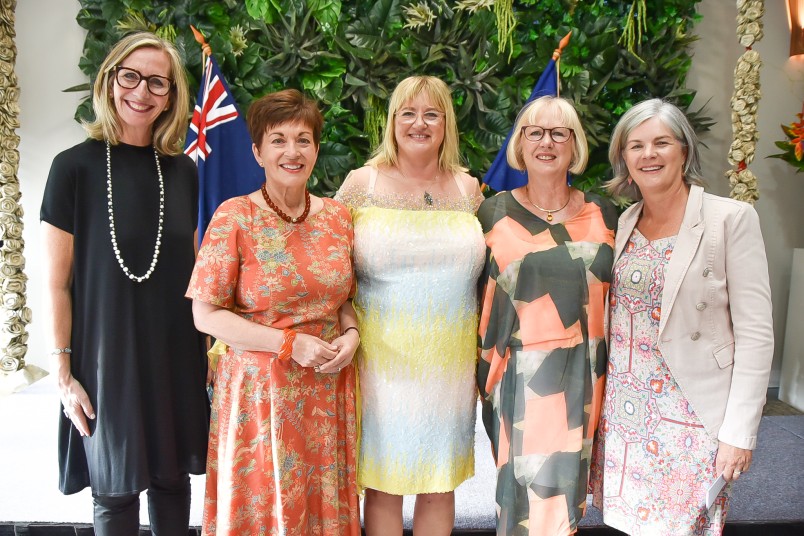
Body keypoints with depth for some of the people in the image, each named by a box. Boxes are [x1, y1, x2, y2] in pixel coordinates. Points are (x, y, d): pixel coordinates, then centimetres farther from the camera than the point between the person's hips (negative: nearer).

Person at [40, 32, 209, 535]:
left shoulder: (183, 170, 4)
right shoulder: (76, 166, -6)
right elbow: (56, 282, -6)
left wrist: (207, 347, 10)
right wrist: (63, 374, -8)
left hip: (176, 357, 3)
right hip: (106, 360, -3)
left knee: (172, 478, 14)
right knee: (115, 490, 10)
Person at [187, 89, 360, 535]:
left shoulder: (338, 216, 4)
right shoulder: (234, 217, -9)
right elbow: (206, 314, -10)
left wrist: (350, 334, -7)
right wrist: (290, 343, -16)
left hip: (328, 392, 4)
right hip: (260, 391, -3)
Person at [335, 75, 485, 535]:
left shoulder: (468, 188, 7)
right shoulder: (362, 183, 0)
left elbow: (484, 277, 12)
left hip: (450, 362, 2)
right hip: (382, 359, -2)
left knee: (440, 486, 14)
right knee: (383, 484, 9)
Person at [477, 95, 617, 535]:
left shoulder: (602, 214, 7)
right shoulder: (494, 213, -1)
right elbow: (473, 295, 3)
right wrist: (479, 369, 1)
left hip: (586, 374, 3)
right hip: (519, 376, -2)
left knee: (566, 485, 12)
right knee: (532, 494, 0)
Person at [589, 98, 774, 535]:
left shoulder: (731, 218, -8)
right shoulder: (621, 225, 7)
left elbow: (755, 335, -10)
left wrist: (739, 431, -14)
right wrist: (597, 400, 8)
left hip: (692, 416, -4)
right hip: (623, 412, 4)